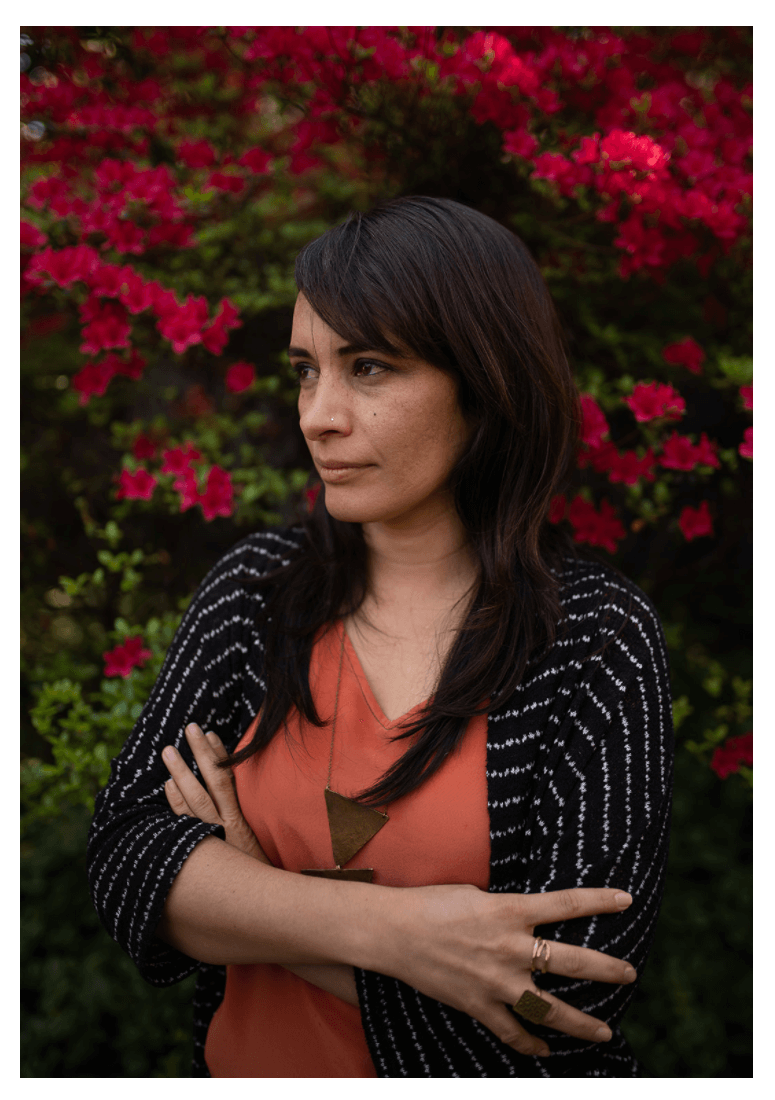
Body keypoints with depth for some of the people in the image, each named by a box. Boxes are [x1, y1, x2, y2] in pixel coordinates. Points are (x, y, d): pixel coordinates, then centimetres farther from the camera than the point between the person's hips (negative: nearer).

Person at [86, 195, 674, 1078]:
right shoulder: (252, 587, -6)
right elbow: (123, 856, -13)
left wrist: (247, 894, -17)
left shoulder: (598, 633, -17)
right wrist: (388, 929, -27)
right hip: (242, 1066, 3)